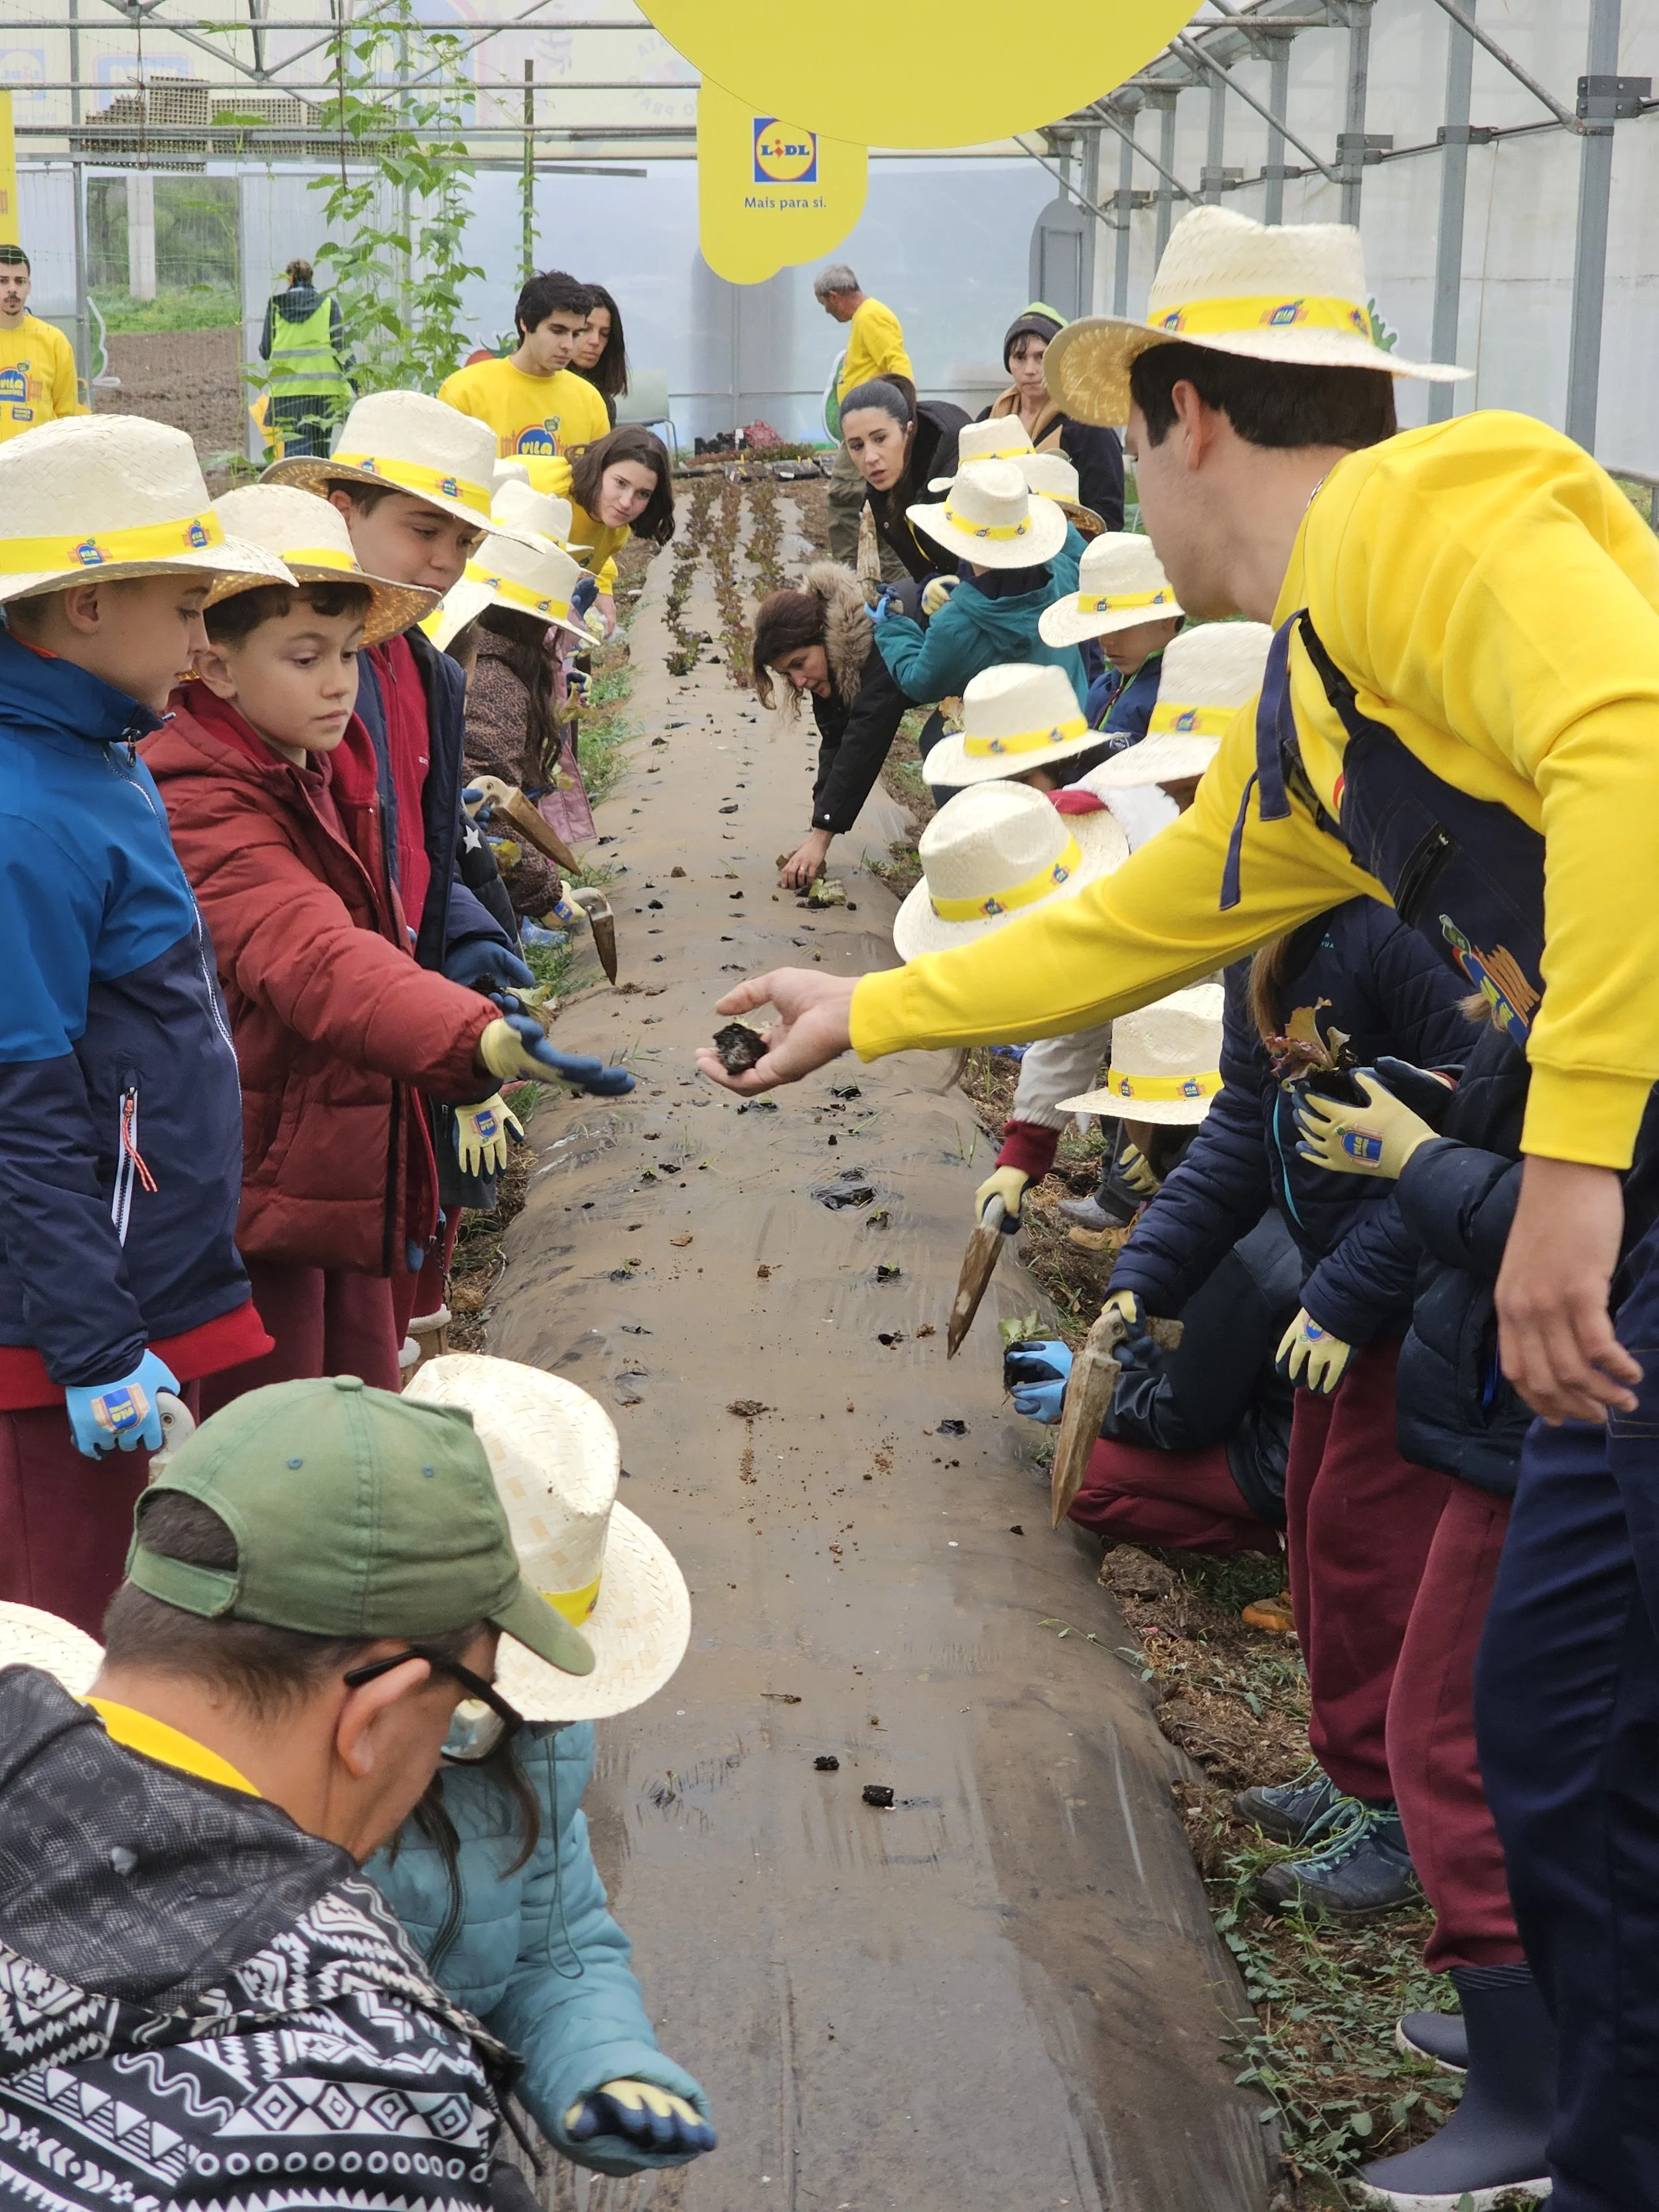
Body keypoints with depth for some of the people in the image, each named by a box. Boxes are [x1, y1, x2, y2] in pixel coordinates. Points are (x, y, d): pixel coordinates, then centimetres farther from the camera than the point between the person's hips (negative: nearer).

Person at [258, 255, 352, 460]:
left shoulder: (276, 304, 4)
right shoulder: (328, 302, 4)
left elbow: (265, 351, 6)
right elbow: (341, 348, -2)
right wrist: (352, 387, 0)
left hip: (287, 389, 0)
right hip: (323, 387, 0)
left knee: (294, 450, -4)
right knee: (320, 450, 11)